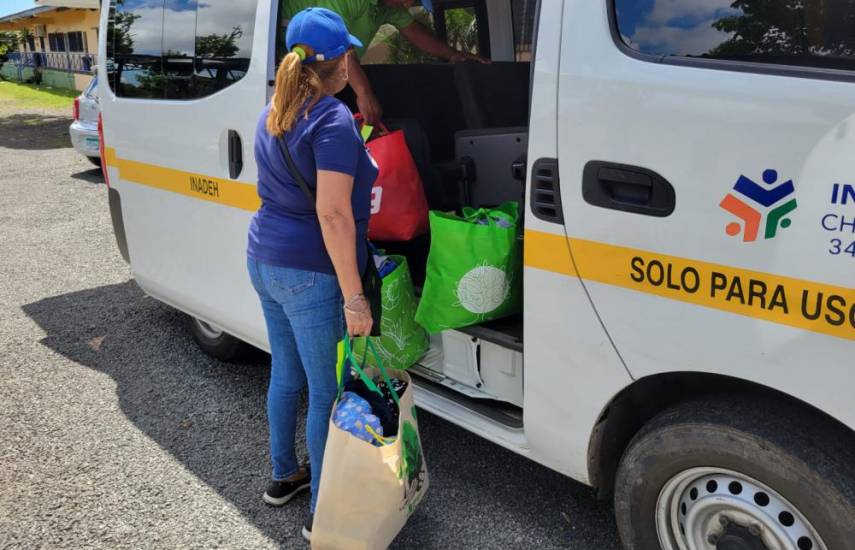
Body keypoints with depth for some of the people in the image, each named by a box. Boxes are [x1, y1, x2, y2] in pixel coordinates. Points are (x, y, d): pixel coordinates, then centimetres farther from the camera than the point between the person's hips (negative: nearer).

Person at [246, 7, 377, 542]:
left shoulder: (274, 115, 11)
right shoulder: (334, 120, -17)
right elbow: (332, 214, -24)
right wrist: (354, 296, -22)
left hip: (264, 261, 9)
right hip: (310, 275, -9)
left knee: (286, 376, 23)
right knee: (327, 393, 5)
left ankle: (283, 476, 40)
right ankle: (322, 512, 18)